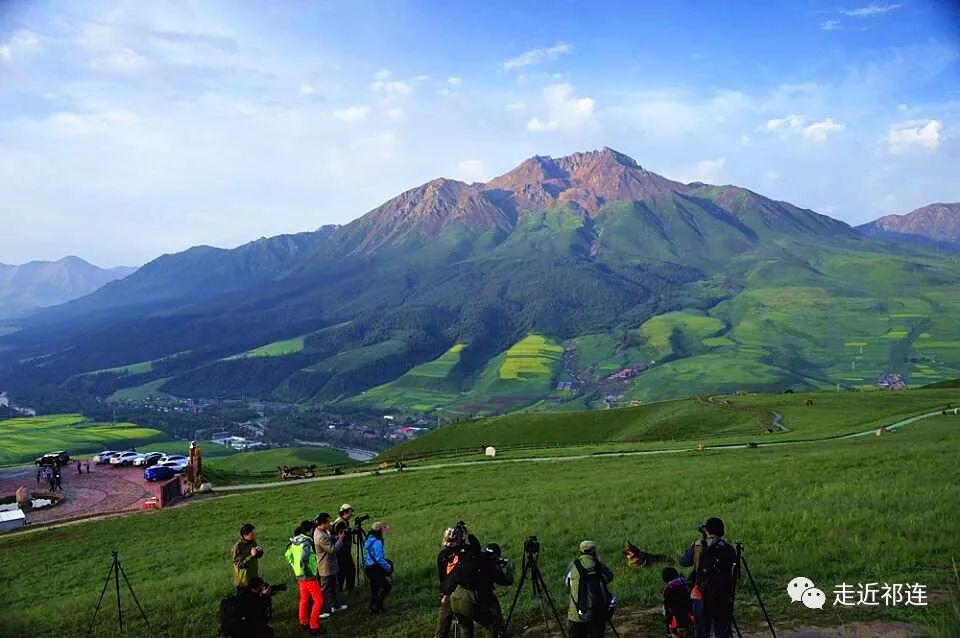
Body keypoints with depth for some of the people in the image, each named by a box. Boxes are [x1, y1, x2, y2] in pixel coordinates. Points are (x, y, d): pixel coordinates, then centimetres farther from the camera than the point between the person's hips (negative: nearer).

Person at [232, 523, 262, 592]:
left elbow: (259, 555, 9)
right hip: (243, 580, -6)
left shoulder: (253, 542, -4)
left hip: (254, 577, 6)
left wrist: (259, 551, -15)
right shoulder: (237, 546, -25)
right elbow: (239, 564, -26)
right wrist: (251, 555, -33)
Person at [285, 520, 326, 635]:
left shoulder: (295, 541, 4)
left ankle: (303, 622, 30)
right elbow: (303, 560, -30)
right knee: (318, 600, -1)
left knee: (304, 599, 20)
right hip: (309, 576, -8)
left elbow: (288, 554, 15)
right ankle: (314, 627, 0)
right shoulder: (306, 543, -22)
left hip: (299, 575, 8)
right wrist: (305, 570, -17)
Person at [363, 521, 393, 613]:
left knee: (374, 588, 18)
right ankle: (378, 606, 1)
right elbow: (379, 559, -24)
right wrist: (388, 567, -13)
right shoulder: (376, 542, -21)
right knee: (387, 586, 2)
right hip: (375, 568, -9)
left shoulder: (368, 540, 9)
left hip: (368, 567, 9)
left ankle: (373, 608, 23)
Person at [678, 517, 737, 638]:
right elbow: (734, 573, 3)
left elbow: (682, 561, 11)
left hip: (701, 598, 0)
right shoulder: (729, 549, -3)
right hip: (723, 599, 0)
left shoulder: (697, 546, -3)